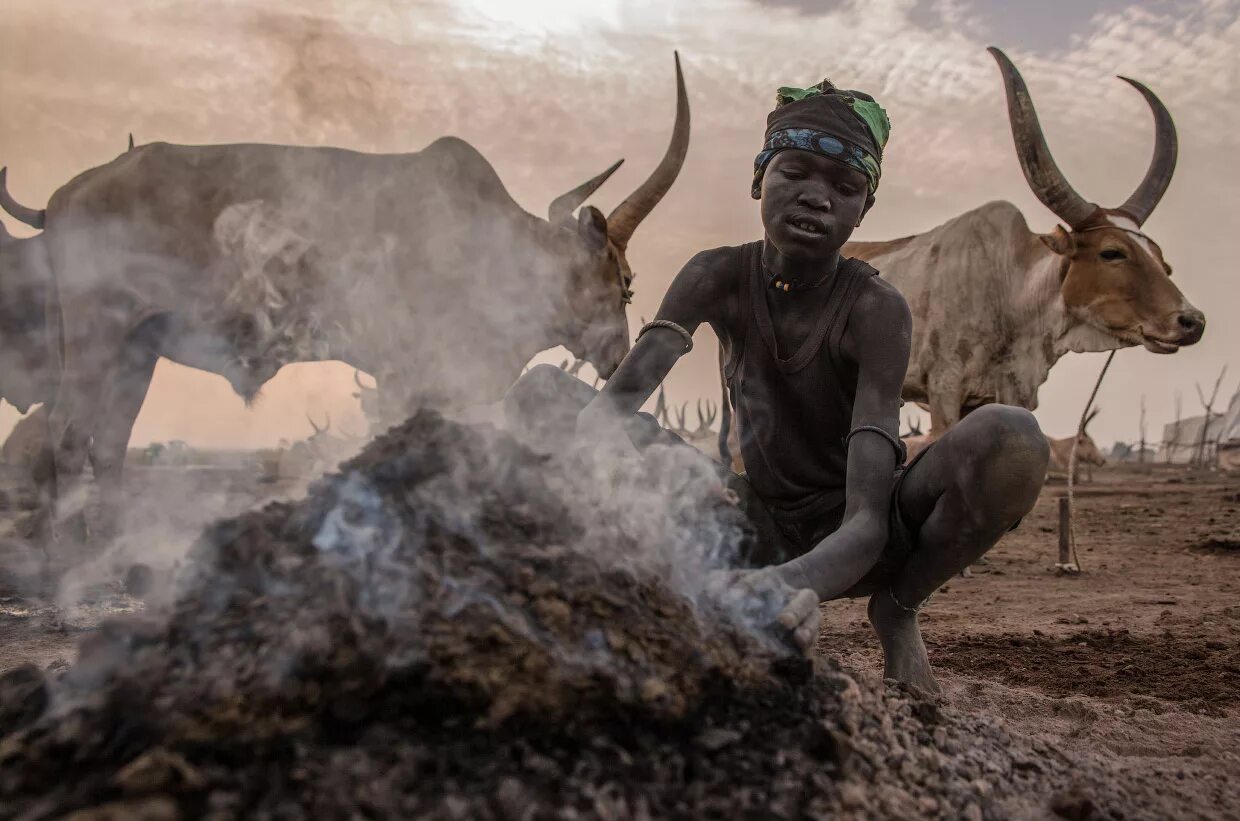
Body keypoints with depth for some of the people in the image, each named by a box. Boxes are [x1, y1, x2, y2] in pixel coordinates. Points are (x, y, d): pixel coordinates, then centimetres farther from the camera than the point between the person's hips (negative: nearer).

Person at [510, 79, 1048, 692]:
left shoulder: (875, 309, -20)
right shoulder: (719, 279, -10)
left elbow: (868, 521, -30)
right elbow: (614, 402, -24)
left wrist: (801, 583, -54)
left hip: (847, 548, -2)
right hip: (757, 531, 2)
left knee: (1012, 439, -34)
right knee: (544, 387, -10)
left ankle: (897, 610, -4)